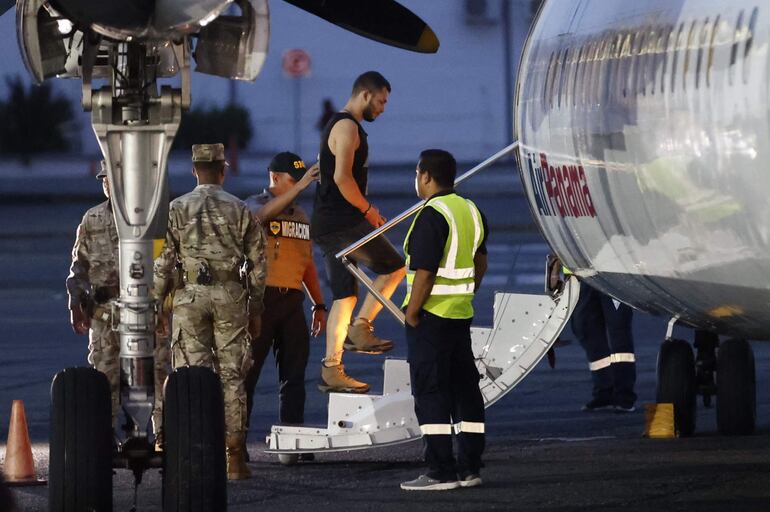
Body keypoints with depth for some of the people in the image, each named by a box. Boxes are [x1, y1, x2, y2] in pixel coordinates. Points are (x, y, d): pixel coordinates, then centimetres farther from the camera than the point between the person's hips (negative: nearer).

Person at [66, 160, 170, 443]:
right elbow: (79, 265, 16)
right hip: (104, 311, 3)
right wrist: (76, 304, 8)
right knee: (104, 374, 3)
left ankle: (163, 437, 1)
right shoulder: (92, 221, 12)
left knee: (157, 371, -3)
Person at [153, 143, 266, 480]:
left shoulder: (176, 209, 1)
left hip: (190, 297, -1)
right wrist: (255, 310, 13)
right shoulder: (240, 210, 3)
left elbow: (163, 263, -1)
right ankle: (234, 460, 2)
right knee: (232, 376, 4)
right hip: (231, 298, 1)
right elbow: (257, 264, 5)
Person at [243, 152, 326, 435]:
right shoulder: (254, 205, 0)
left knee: (294, 374, 4)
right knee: (247, 372, -4)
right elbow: (266, 213, -26)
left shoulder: (300, 215, 19)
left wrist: (319, 305, 17)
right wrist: (300, 187, -33)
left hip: (292, 300, 6)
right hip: (262, 298, -6)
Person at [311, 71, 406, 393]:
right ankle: (360, 328, -5)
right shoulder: (347, 126, -11)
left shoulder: (341, 126, 23)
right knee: (394, 267, -2)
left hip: (328, 225, 10)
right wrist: (368, 209, -12)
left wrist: (366, 212, 18)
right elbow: (342, 177, -21)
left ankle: (331, 370, 4)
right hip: (342, 222, -10)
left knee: (344, 295, 8)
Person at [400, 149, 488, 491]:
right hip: (461, 315, 9)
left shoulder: (432, 215, -17)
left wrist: (412, 312, -14)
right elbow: (480, 262, 19)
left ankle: (441, 472, -8)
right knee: (464, 388, 11)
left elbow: (425, 271, -22)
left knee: (430, 392, -5)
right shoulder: (470, 211, 11)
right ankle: (469, 468, 14)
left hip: (430, 315, -9)